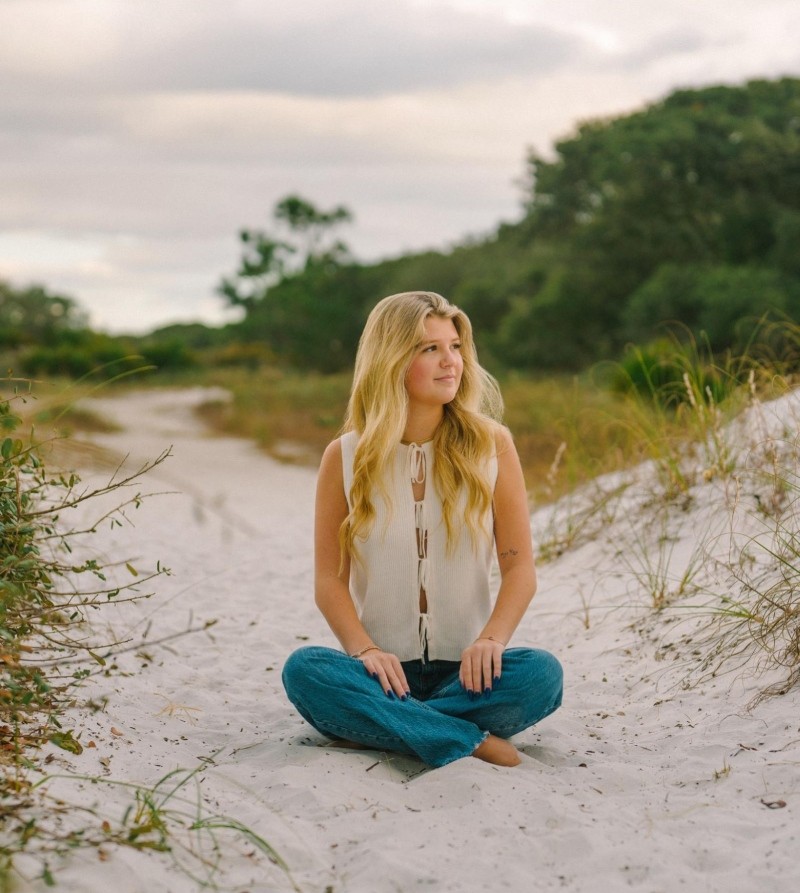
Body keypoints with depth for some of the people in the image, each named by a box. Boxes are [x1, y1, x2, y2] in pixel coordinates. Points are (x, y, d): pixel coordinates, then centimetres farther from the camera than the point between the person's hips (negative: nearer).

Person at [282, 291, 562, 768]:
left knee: (542, 673, -30)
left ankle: (374, 728, -21)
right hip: (385, 669, 0)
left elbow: (520, 567, 0)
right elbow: (329, 578, 0)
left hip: (464, 669, 0)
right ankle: (474, 742, -28)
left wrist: (491, 639, -19)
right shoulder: (346, 457, 2)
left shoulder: (492, 445, 2)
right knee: (304, 669, -30)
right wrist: (365, 650, -18)